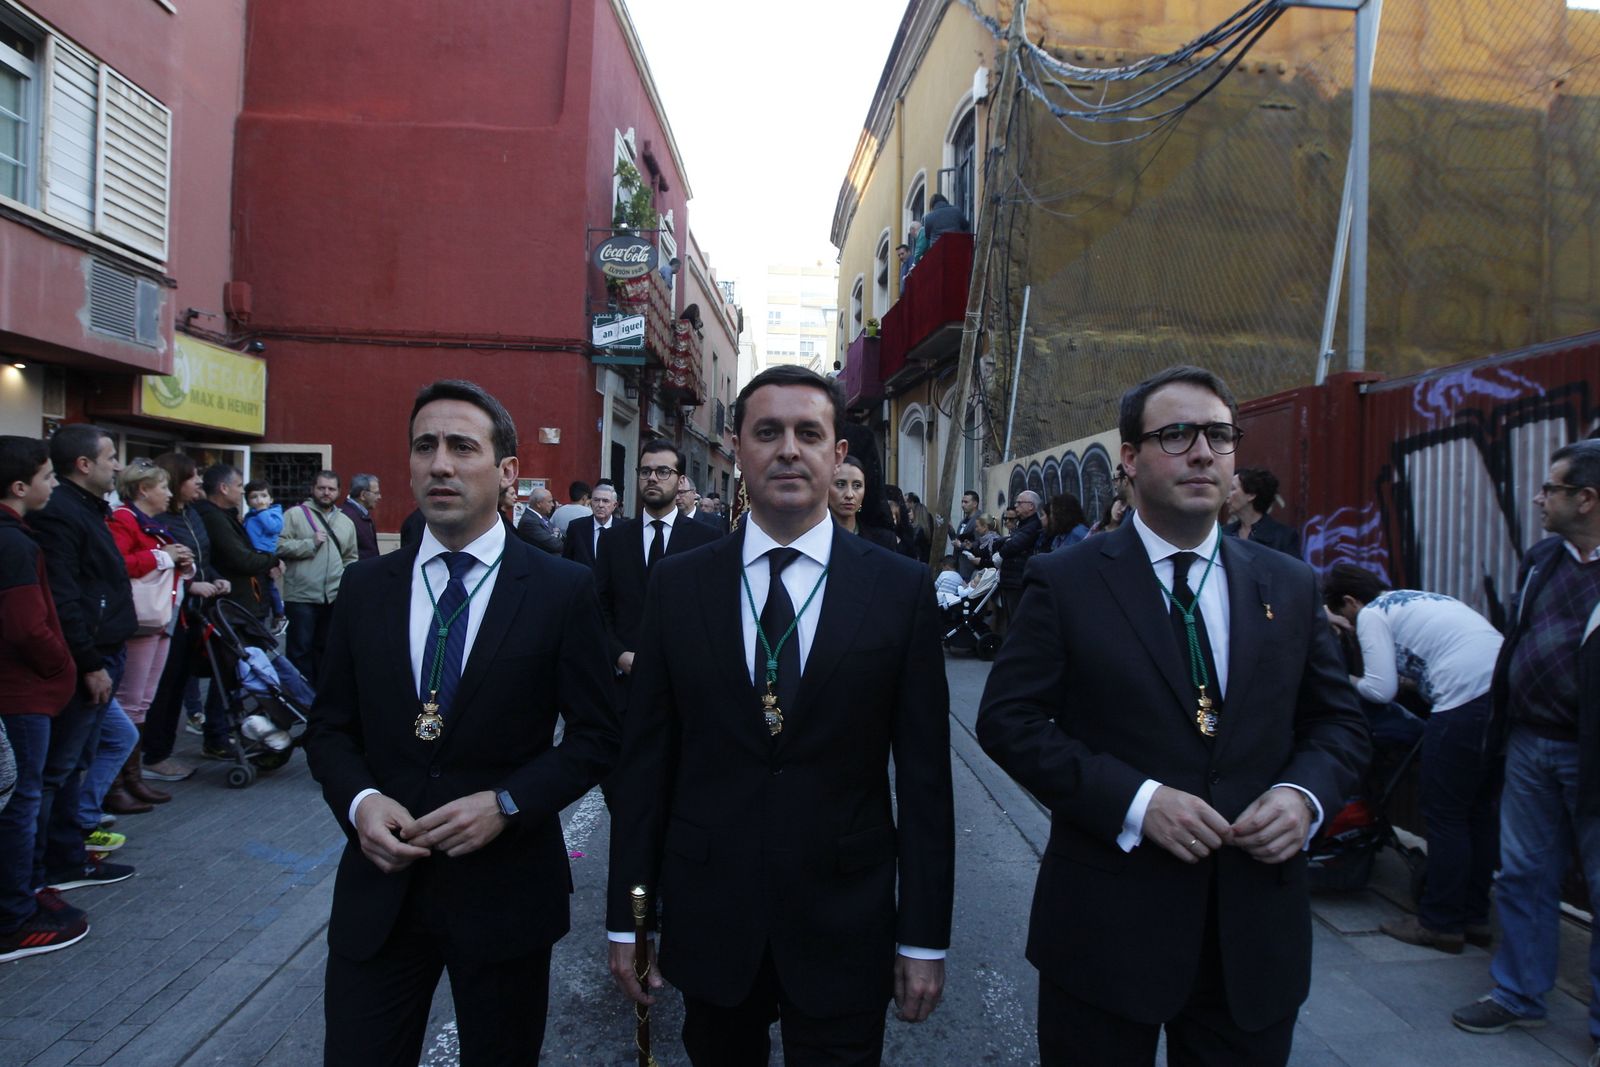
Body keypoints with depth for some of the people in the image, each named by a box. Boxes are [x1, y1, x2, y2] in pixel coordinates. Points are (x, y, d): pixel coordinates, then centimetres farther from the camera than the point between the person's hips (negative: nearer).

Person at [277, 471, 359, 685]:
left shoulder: (346, 522, 15)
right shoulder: (295, 514, -1)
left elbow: (351, 558, 21)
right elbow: (279, 546, -10)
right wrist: (310, 543, -15)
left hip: (334, 597, 5)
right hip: (302, 595, -5)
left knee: (325, 647, 14)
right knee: (300, 648, -1)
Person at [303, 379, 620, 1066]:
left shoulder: (563, 591, -7)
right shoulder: (366, 587, 3)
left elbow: (595, 733, -5)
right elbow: (330, 724, 8)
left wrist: (507, 804, -18)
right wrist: (359, 800, -11)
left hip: (505, 890, -2)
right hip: (379, 886, 2)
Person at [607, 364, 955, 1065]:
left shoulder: (901, 589, -5)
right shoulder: (678, 585, -1)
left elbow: (923, 774, -3)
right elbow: (644, 760, 2)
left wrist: (926, 938, -2)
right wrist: (625, 919, 3)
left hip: (845, 927, -1)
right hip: (708, 920, 2)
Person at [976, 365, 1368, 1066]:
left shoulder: (1291, 587, 6)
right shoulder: (1064, 583, -5)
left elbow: (1340, 723, 12)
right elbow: (1006, 719, -9)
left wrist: (1304, 794, -9)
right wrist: (1134, 800, -19)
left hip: (1257, 934, 4)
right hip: (1106, 927, -3)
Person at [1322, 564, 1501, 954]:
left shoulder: (1371, 615, 2)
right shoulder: (1418, 598, 26)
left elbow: (1381, 689, -4)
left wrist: (1350, 682, 15)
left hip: (1468, 702, -9)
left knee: (1444, 817, 2)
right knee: (1478, 814, 16)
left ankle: (1440, 924, 9)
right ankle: (1474, 917, 24)